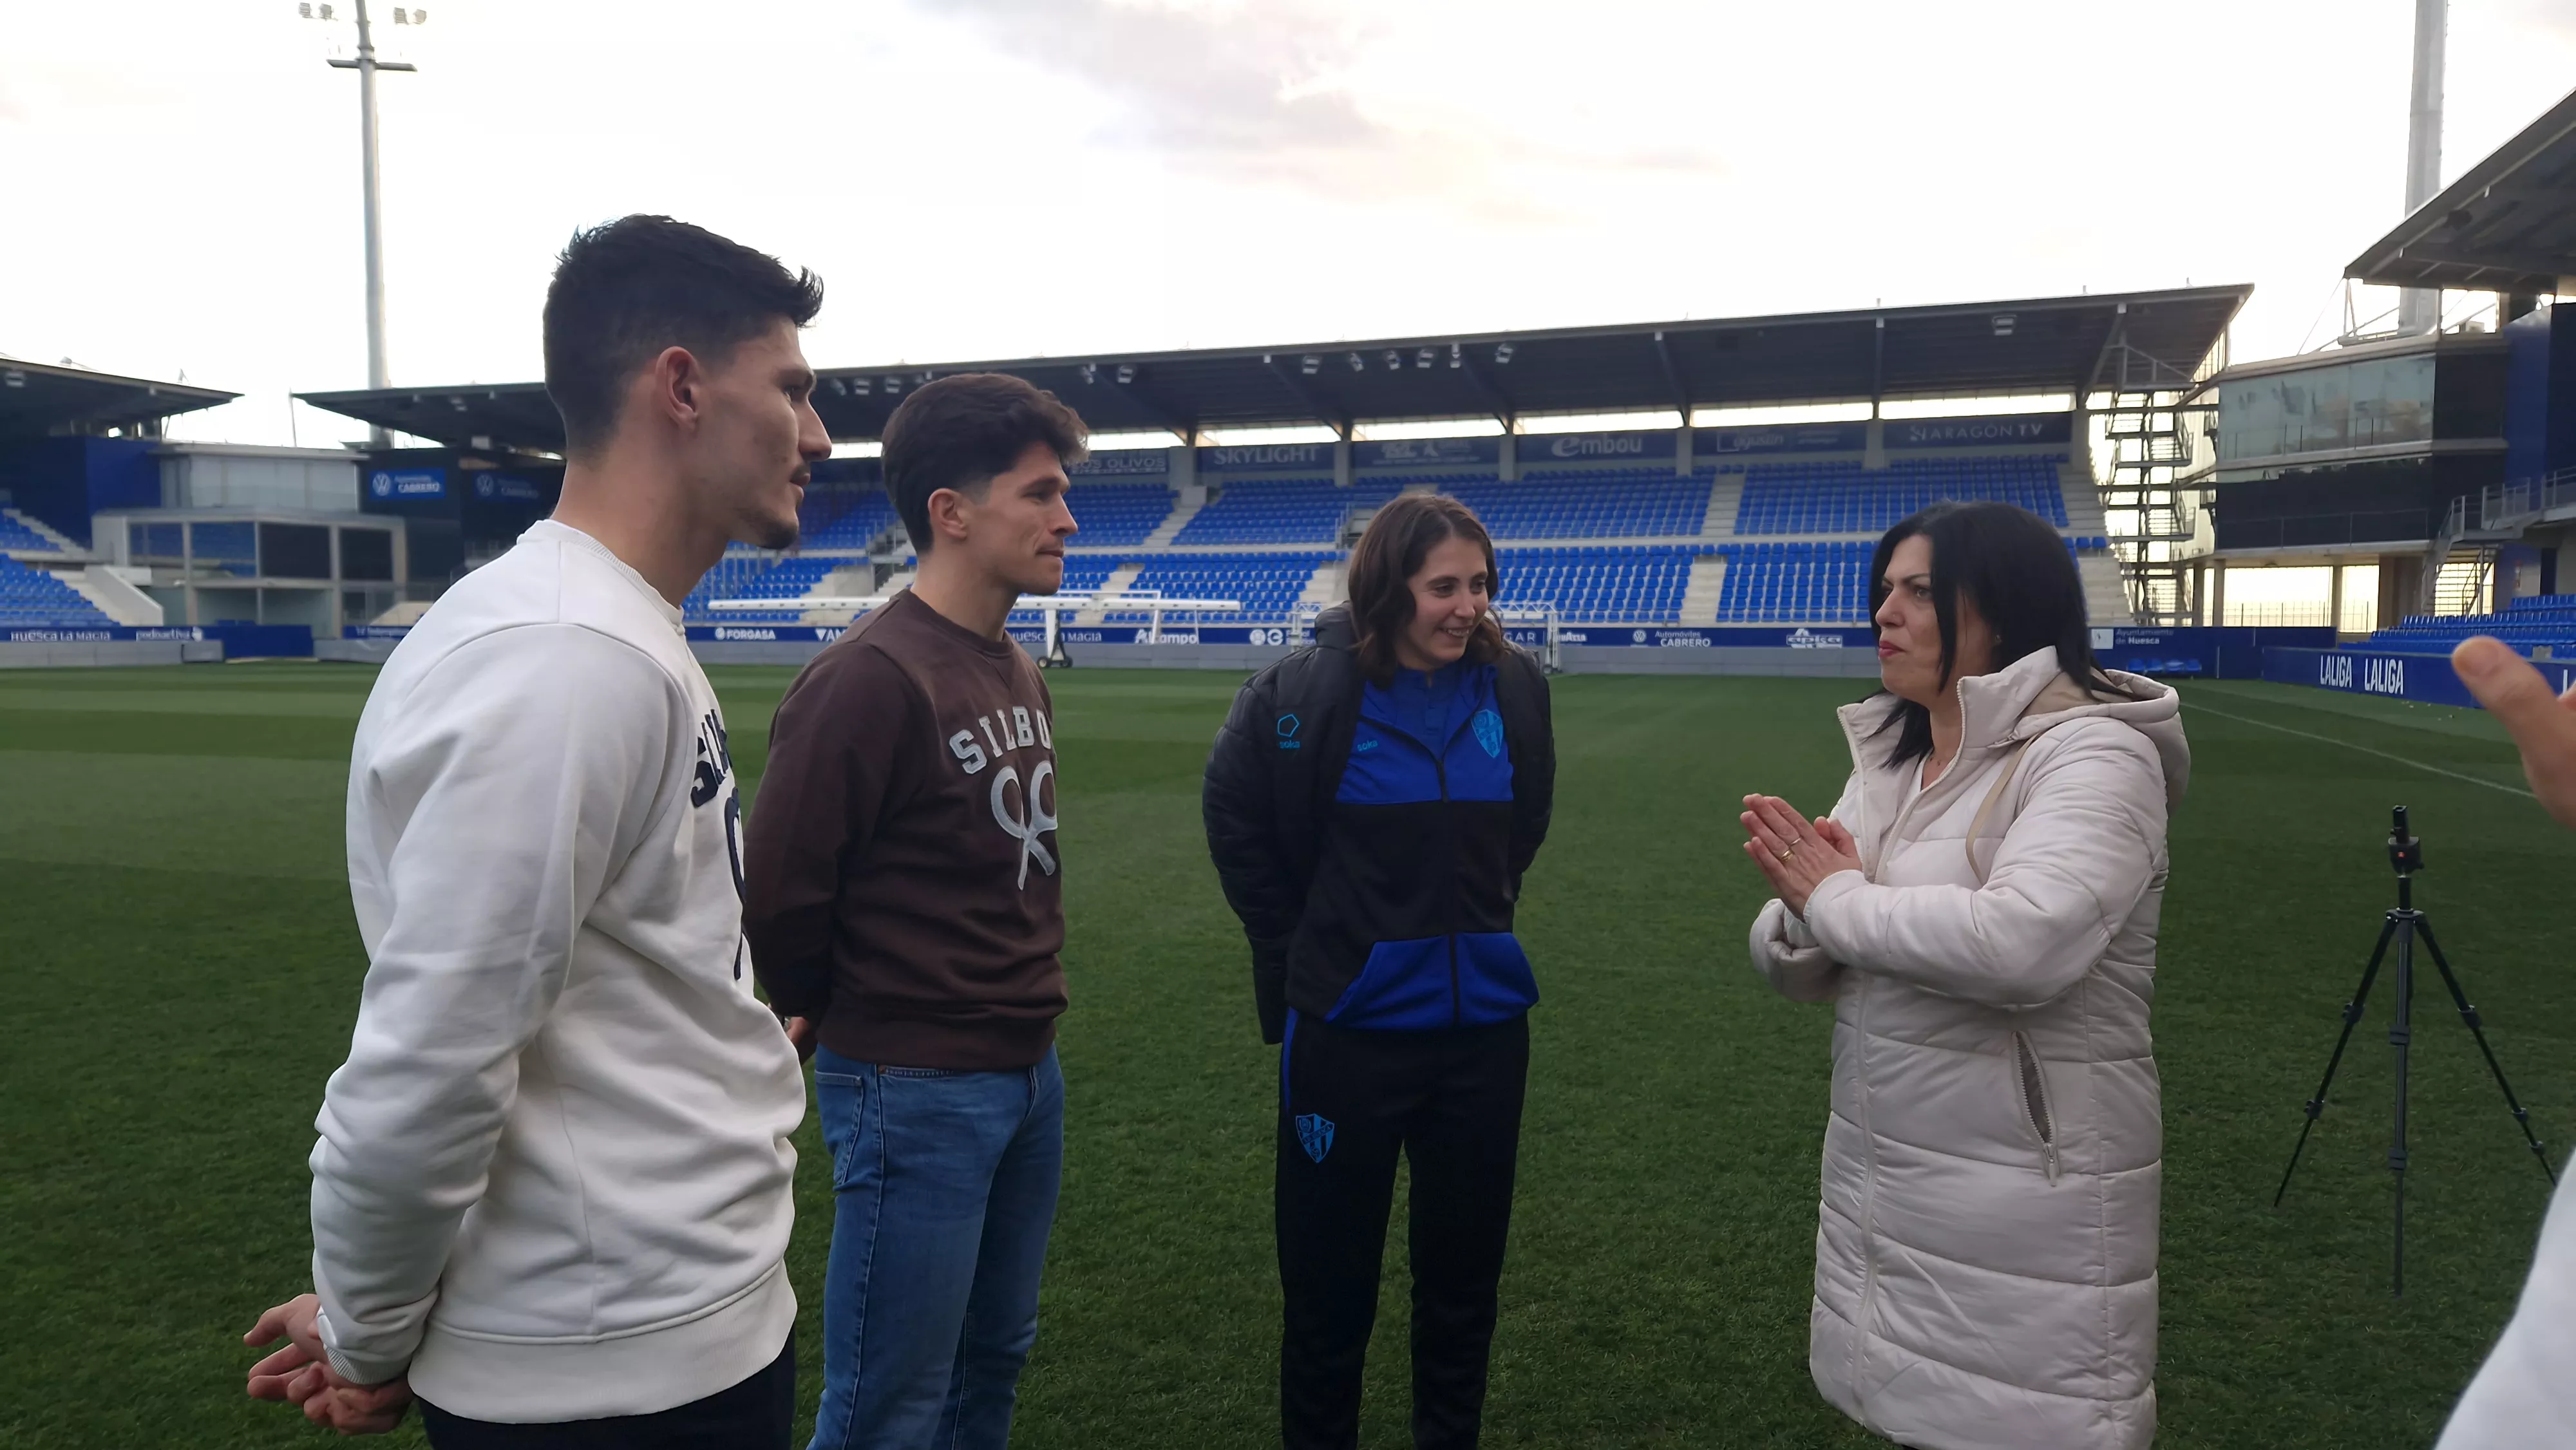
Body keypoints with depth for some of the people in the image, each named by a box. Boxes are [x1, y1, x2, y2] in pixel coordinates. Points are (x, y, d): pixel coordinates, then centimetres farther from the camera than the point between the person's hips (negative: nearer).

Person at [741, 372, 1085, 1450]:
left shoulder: (1018, 671, 7)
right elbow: (779, 892, -17)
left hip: (1031, 1075, 8)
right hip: (917, 1092, -8)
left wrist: (1025, 995, 12)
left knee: (993, 1362, 21)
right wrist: (838, 1018, -1)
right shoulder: (870, 677, -20)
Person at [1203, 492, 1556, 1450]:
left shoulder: (1512, 689, -3)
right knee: (1330, 1280, 10)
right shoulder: (1306, 694, -14)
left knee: (1464, 1273, 17)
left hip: (1483, 1021, 4)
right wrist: (1308, 953, 4)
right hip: (1348, 1030, -3)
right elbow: (1239, 825, 1)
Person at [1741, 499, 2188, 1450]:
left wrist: (1839, 897, -18)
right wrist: (1805, 918, -15)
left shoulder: (2096, 755, -15)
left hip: (2031, 1201, -7)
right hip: (1875, 1184, 7)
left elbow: (2020, 943, -33)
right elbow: (1805, 969, 9)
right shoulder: (1888, 759, 8)